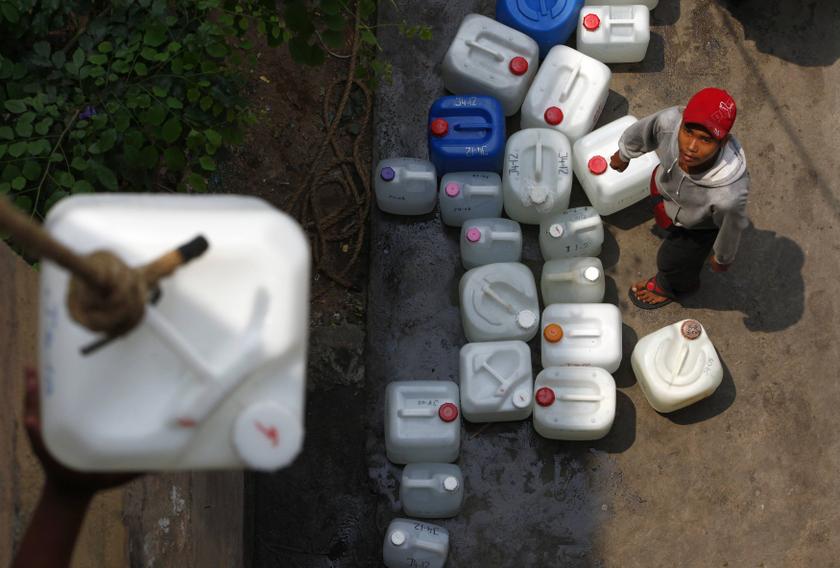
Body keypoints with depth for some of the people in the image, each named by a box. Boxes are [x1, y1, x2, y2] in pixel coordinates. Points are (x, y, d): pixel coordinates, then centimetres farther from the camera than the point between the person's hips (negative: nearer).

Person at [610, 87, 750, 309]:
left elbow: (732, 227, -25)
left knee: (672, 260, 27)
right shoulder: (670, 121, -43)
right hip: (666, 183, 3)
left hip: (699, 227, -3)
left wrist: (723, 259, -2)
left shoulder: (730, 192, -51)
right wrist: (623, 154, 7)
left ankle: (673, 286, 64)